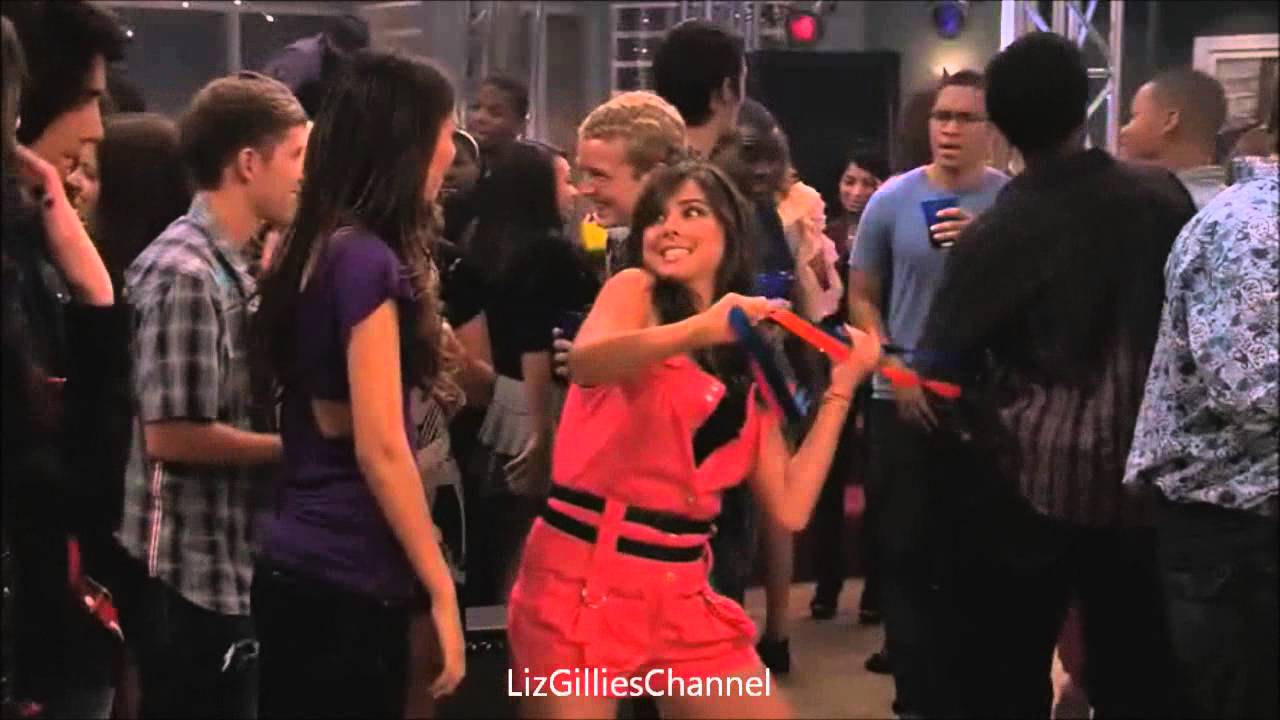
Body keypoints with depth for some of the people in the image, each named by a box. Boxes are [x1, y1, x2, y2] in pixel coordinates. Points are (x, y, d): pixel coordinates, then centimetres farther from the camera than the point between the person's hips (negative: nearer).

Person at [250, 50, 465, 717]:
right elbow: (380, 447, -19)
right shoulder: (368, 259, -17)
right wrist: (441, 589, -15)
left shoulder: (315, 248, 10)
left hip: (297, 559, 9)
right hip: (348, 576, -9)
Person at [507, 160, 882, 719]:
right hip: (582, 576, -5)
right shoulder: (634, 290, -1)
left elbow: (790, 508, 5)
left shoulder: (751, 368, 12)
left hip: (679, 589, 5)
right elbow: (585, 362, -25)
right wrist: (701, 329, -38)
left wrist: (841, 387, 9)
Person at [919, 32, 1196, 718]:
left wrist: (979, 435, 8)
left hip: (1033, 475, -2)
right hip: (1140, 471, 3)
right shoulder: (1164, 197, -4)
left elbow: (942, 363, -9)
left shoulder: (996, 232, -12)